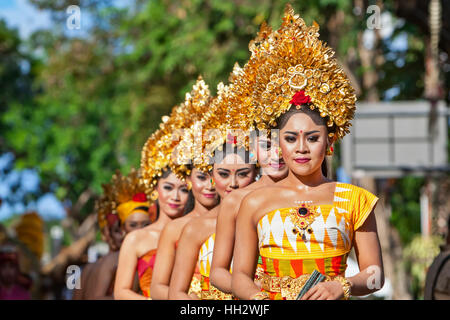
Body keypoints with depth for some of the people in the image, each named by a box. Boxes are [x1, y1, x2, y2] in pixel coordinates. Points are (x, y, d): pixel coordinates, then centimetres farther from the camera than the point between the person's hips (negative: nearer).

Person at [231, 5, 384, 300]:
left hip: (331, 300, 0)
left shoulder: (353, 200, 7)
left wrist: (341, 287, -10)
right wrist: (260, 297, -8)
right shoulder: (255, 203, 9)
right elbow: (240, 276, 10)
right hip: (272, 298, 0)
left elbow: (375, 274, 7)